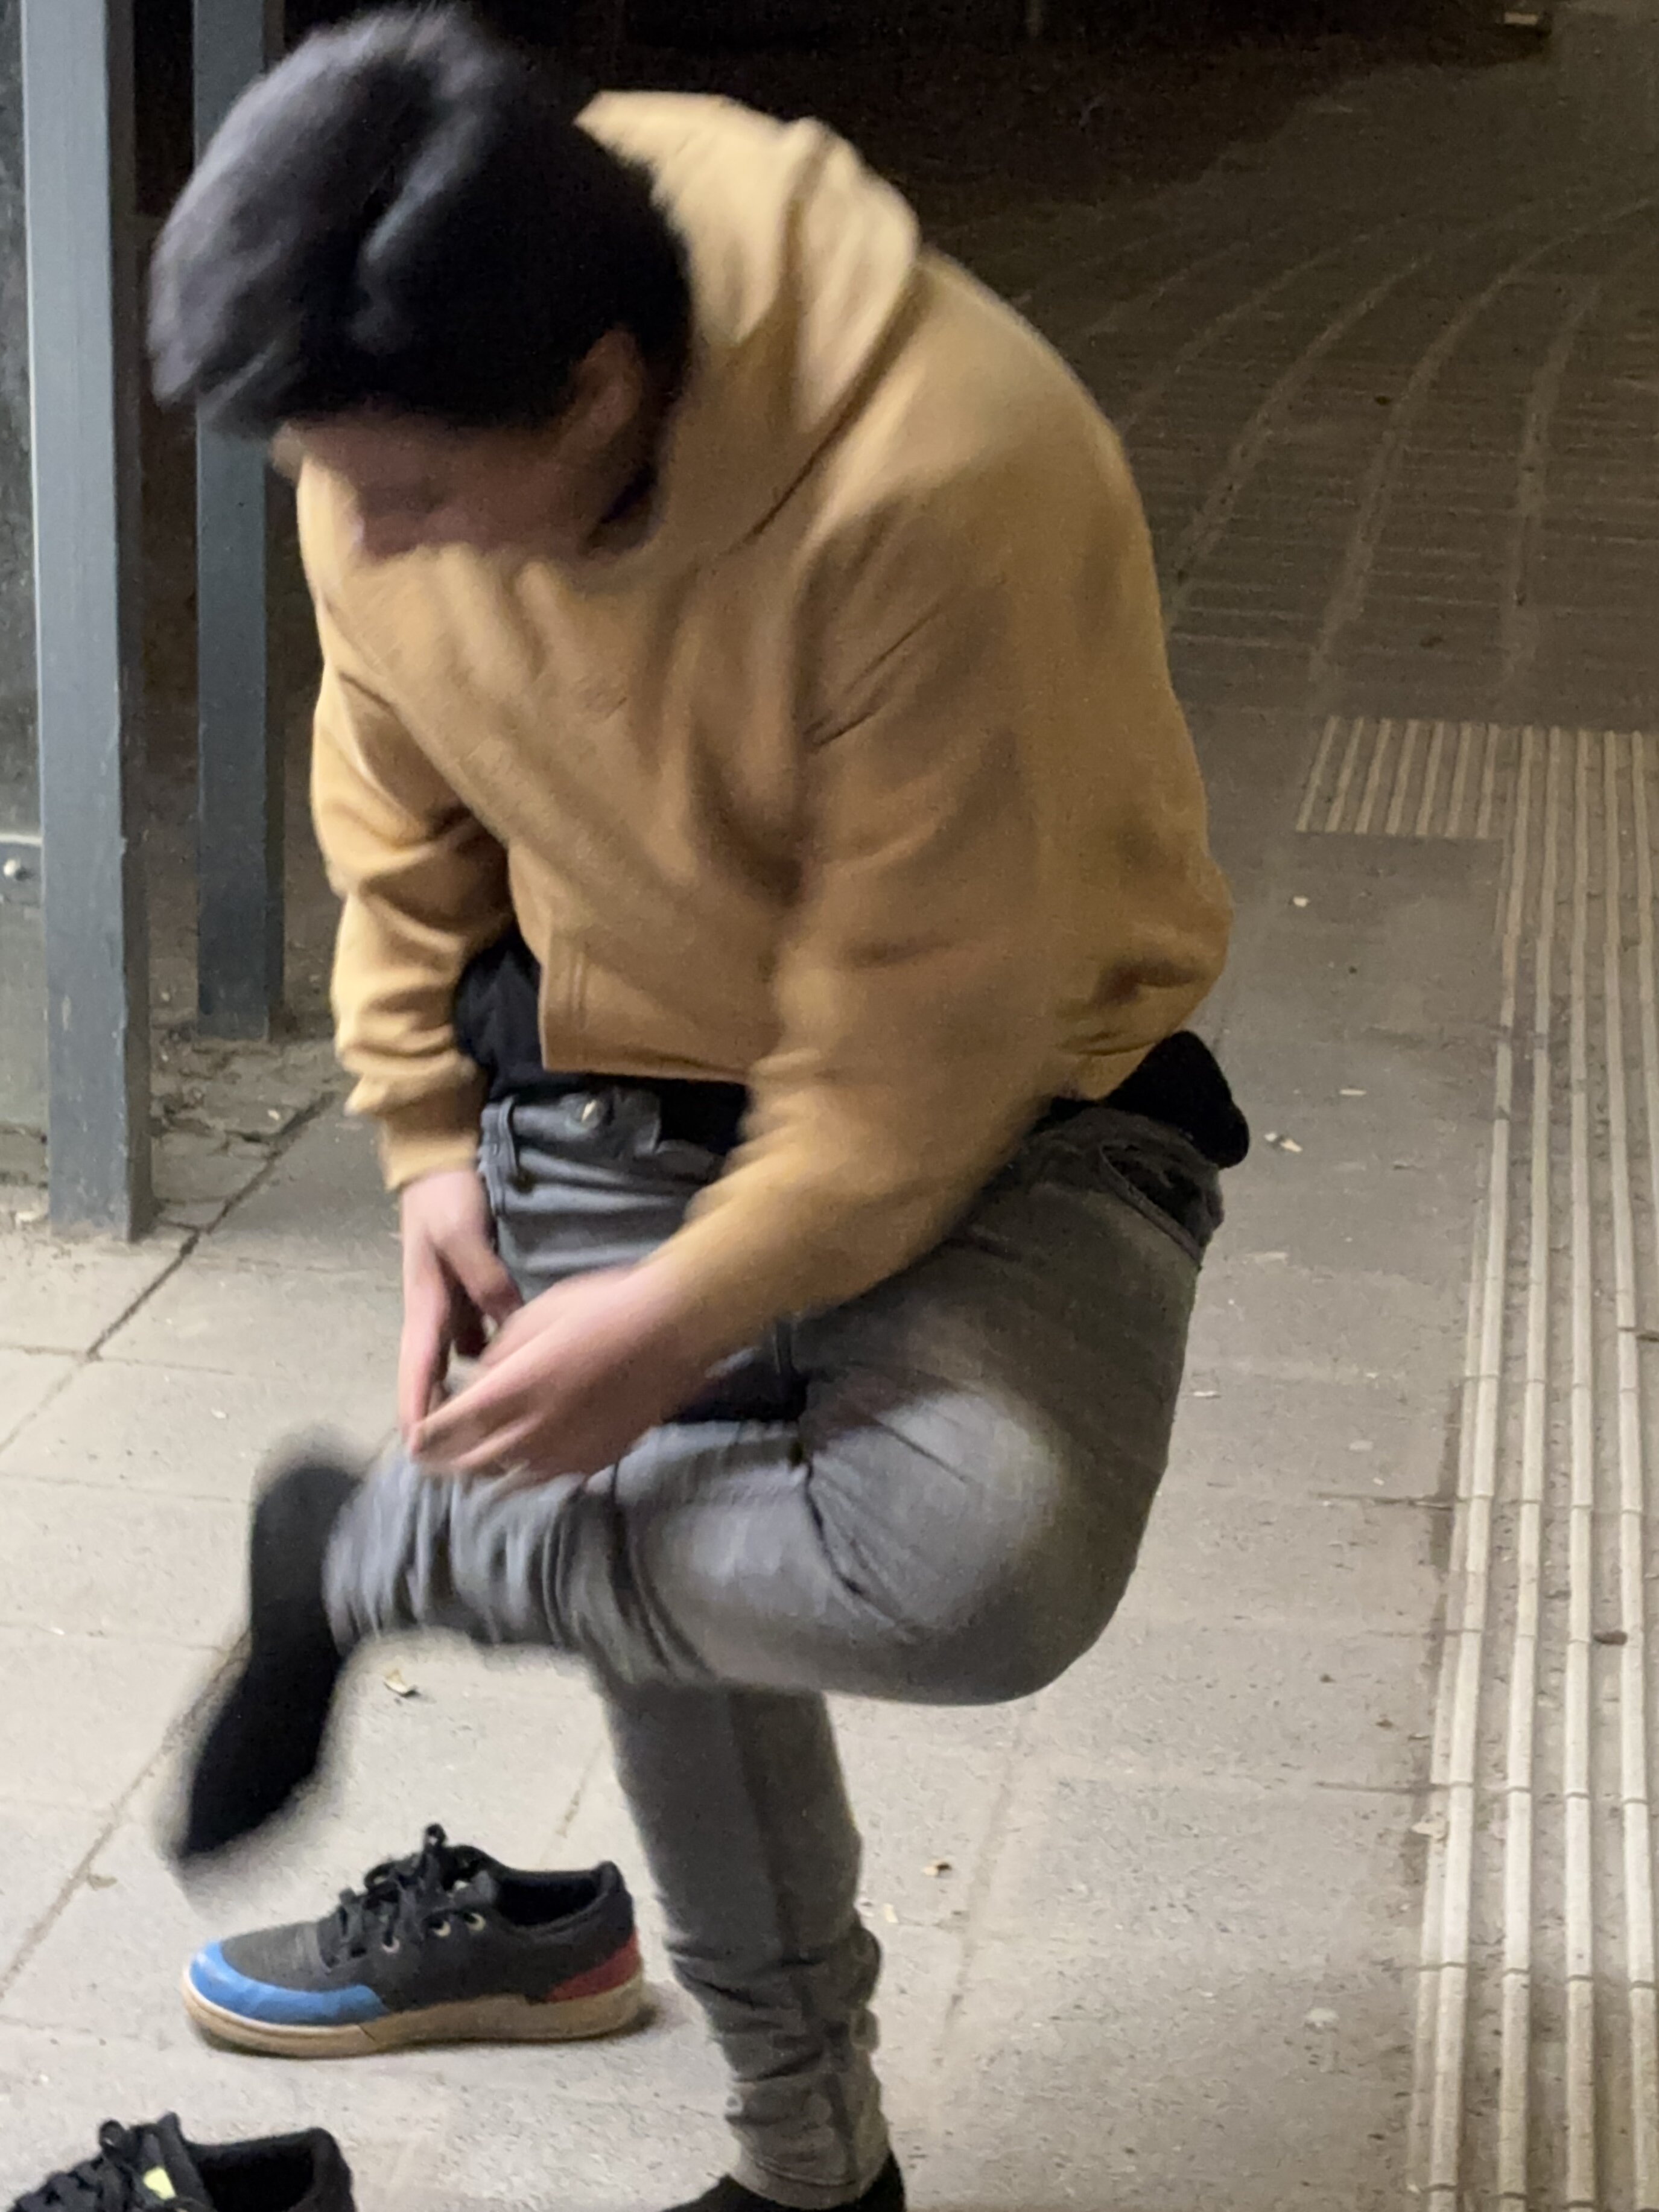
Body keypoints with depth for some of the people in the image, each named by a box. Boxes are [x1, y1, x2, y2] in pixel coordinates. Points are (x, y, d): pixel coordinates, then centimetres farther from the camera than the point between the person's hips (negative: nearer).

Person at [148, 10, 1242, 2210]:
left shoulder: (940, 483, -35)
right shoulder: (391, 449, -15)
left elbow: (930, 1027, -27)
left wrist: (686, 1315, -21)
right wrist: (432, 1128, 0)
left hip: (997, 1110, -5)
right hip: (618, 1088, 5)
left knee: (990, 1572, -31)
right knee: (675, 1629, 8)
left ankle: (372, 1556, -9)